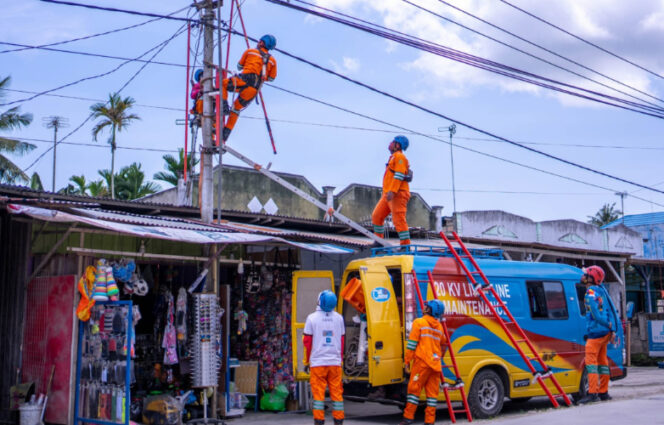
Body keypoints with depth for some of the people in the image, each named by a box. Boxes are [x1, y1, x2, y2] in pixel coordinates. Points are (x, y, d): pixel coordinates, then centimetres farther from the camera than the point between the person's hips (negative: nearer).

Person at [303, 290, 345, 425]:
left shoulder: (312, 318, -4)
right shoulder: (339, 318, 5)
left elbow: (307, 341, -2)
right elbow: (342, 341, 12)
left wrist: (306, 361, 8)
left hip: (317, 362, -3)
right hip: (335, 362, 3)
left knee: (318, 393, 2)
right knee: (337, 392, 8)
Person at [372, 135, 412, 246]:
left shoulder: (399, 156, -6)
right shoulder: (393, 157, 25)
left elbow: (399, 175, -18)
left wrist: (392, 191, -25)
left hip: (398, 194, -10)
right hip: (388, 194, 10)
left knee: (399, 220, -13)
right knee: (376, 216, 10)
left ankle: (406, 246, -12)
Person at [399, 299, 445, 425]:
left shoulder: (419, 322, -3)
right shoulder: (439, 326, 15)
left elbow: (412, 344, -6)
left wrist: (407, 361, -3)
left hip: (422, 362, -5)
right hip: (436, 363, 5)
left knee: (414, 388, 0)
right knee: (432, 392, 5)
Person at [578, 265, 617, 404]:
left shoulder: (591, 293, -15)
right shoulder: (601, 290, 12)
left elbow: (596, 315, -19)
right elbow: (609, 310, 14)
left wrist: (608, 325, -6)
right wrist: (612, 329, 12)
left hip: (596, 332, -9)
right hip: (605, 332, 9)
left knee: (591, 361, -9)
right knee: (602, 361, 14)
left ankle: (592, 393, -12)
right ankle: (603, 392, 20)